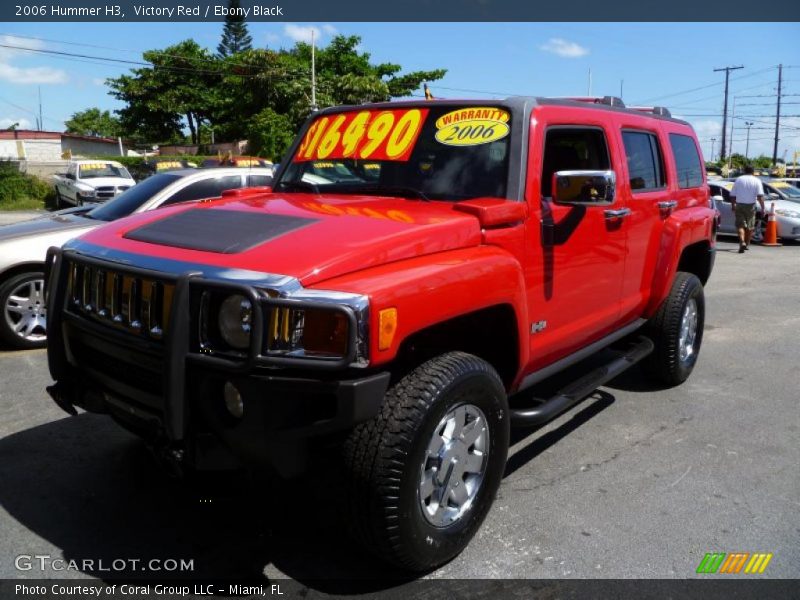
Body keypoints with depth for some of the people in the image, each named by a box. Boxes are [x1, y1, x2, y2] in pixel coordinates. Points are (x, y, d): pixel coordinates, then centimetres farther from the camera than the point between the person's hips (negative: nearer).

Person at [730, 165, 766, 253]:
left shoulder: (738, 180, 4)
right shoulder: (756, 181, -2)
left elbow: (732, 195, 6)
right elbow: (760, 196, -11)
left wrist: (733, 206, 18)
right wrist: (762, 208, -9)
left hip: (739, 205, 0)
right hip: (751, 206, 0)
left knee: (740, 225, -1)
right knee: (750, 226, 13)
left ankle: (742, 242, -22)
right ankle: (747, 244, 22)